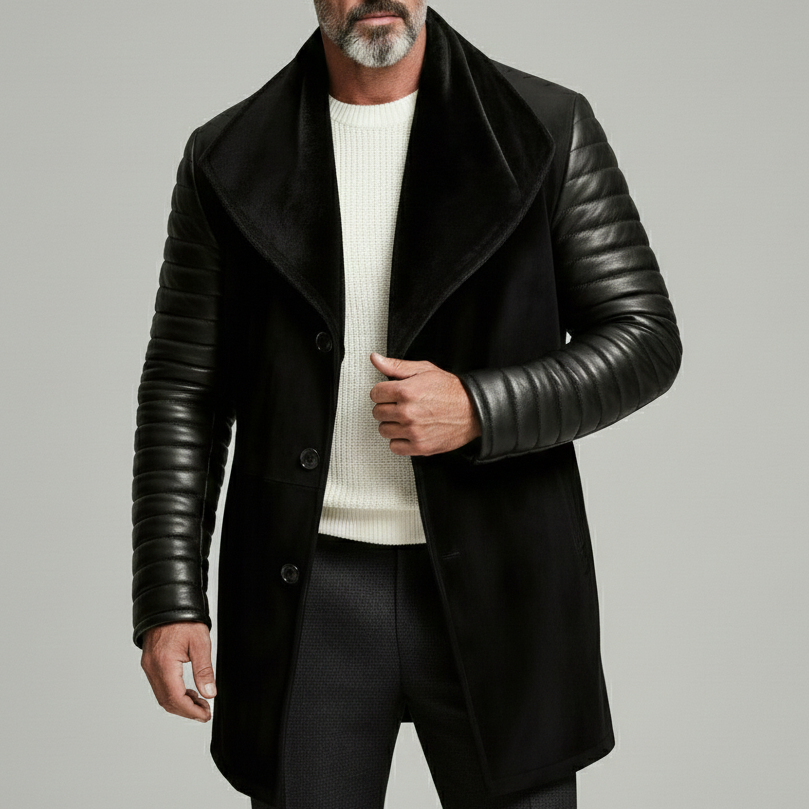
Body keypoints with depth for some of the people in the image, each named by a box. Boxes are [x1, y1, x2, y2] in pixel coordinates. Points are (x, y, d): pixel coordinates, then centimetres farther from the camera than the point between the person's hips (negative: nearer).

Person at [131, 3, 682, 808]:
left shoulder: (547, 130, -1)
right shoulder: (228, 159, 3)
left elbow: (646, 340, 0)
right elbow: (183, 391, 4)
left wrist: (479, 410, -15)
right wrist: (170, 602, -1)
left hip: (493, 588, 0)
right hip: (305, 590, 1)